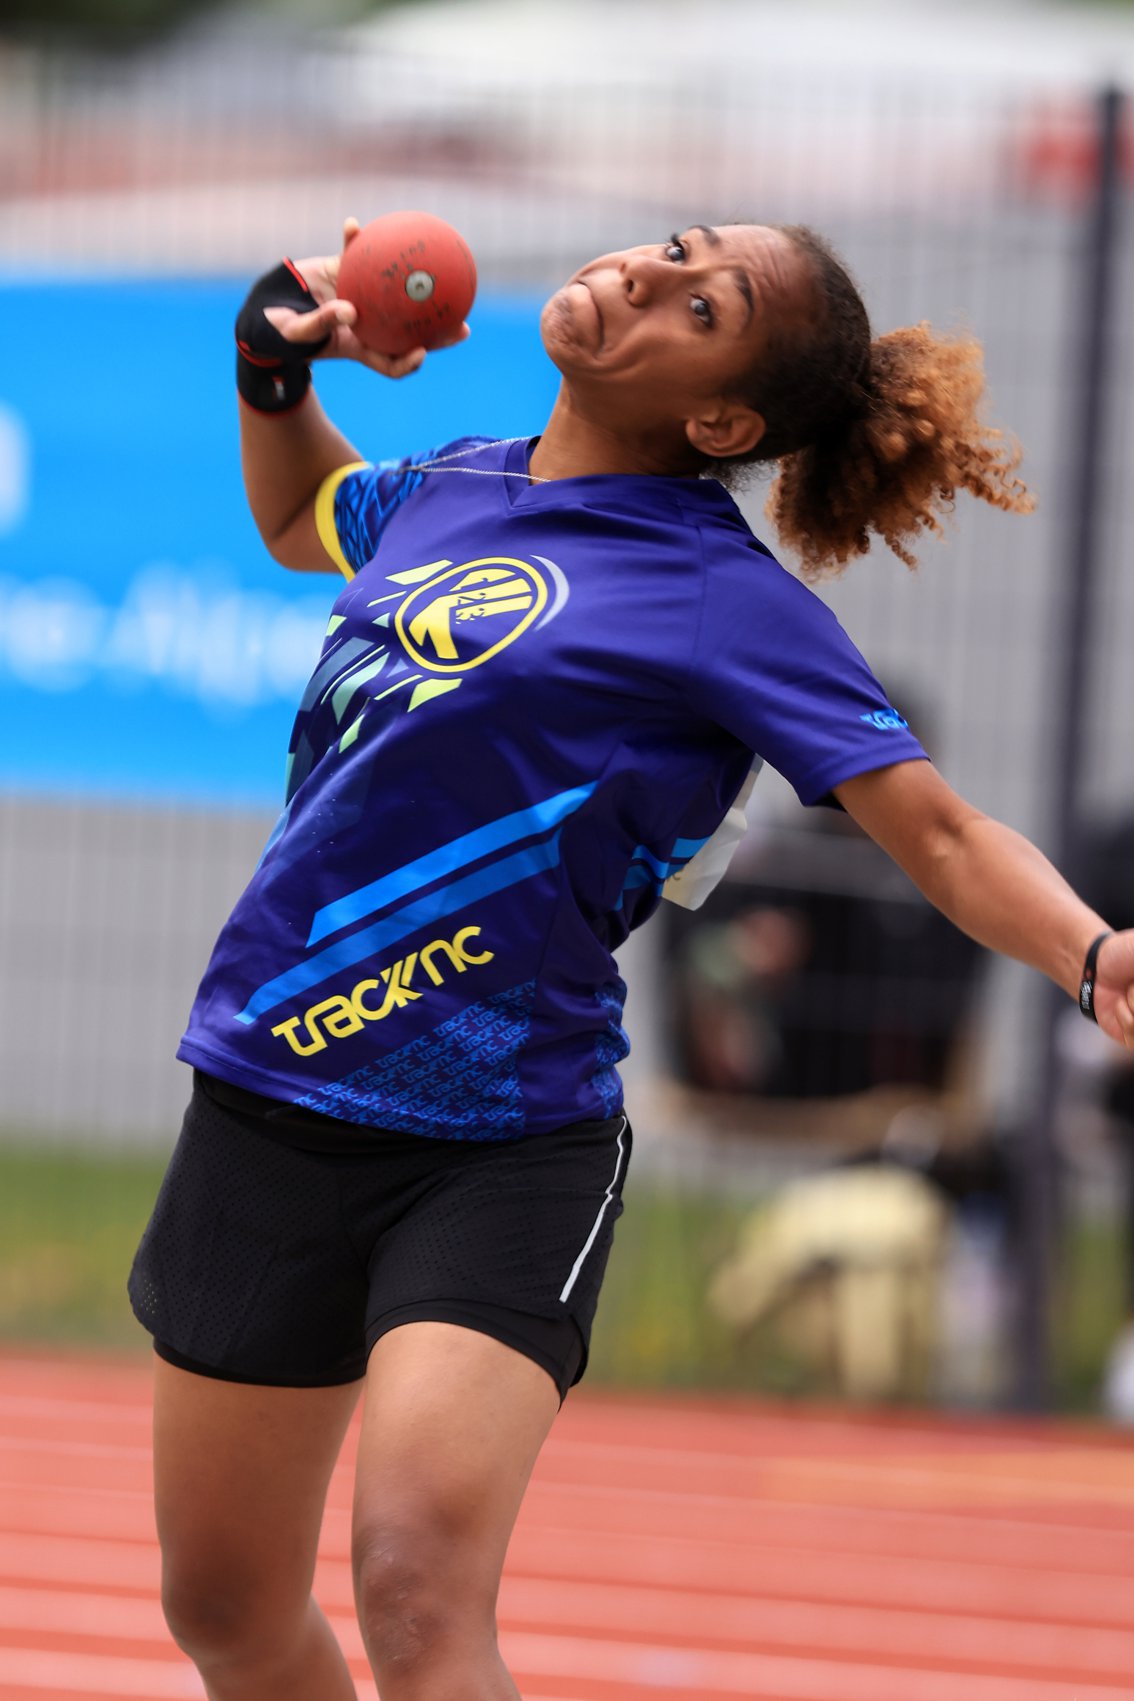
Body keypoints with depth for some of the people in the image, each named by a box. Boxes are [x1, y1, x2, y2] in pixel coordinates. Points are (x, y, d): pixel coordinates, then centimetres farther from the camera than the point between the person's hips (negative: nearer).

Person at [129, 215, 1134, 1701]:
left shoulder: (727, 599, -8)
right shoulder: (454, 487, 9)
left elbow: (944, 836, -12)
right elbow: (301, 518, 32)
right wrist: (276, 368, 13)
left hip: (502, 1150, -6)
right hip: (264, 1096, 6)